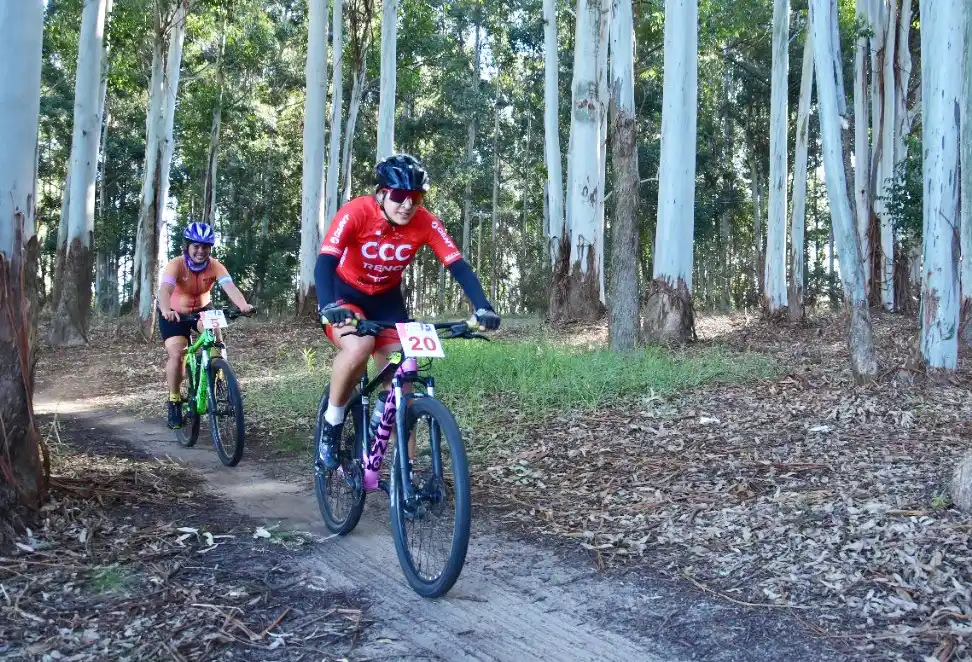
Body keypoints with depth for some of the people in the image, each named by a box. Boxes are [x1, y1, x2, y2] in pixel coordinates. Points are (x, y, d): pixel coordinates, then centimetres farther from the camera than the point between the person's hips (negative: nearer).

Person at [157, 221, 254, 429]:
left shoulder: (215, 266, -22)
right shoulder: (176, 264, -28)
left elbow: (229, 286, -38)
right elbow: (165, 289, -44)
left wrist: (243, 305, -58)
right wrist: (166, 311, -65)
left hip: (202, 309, 2)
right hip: (175, 313, -2)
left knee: (214, 331, -29)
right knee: (176, 354, -19)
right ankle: (174, 401, 0)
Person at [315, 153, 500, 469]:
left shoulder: (425, 223, -20)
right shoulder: (356, 213, -28)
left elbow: (459, 266, -24)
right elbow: (324, 263, -37)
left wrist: (482, 308, -41)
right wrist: (328, 307, -55)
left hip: (386, 299, 3)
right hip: (345, 294, -3)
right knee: (359, 347, -34)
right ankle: (332, 423, -10)